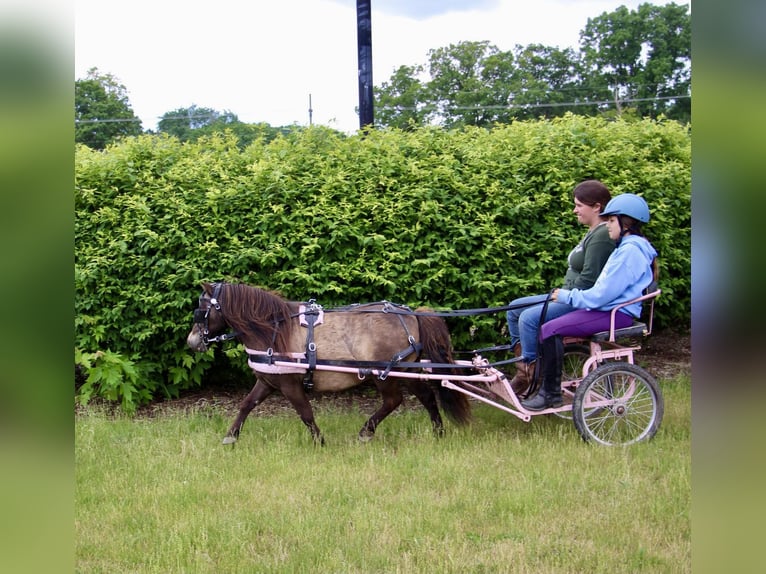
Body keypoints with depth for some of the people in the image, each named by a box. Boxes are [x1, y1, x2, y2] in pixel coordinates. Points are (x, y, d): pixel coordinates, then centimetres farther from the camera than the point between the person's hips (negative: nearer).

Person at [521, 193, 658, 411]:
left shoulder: (630, 251, -16)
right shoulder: (628, 247, 18)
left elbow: (603, 293, -21)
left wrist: (568, 296, -10)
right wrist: (567, 295, 14)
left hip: (615, 314, -11)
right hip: (610, 309, 11)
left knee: (550, 329, -18)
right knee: (551, 328, 5)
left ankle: (551, 394, -11)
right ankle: (549, 388, 7)